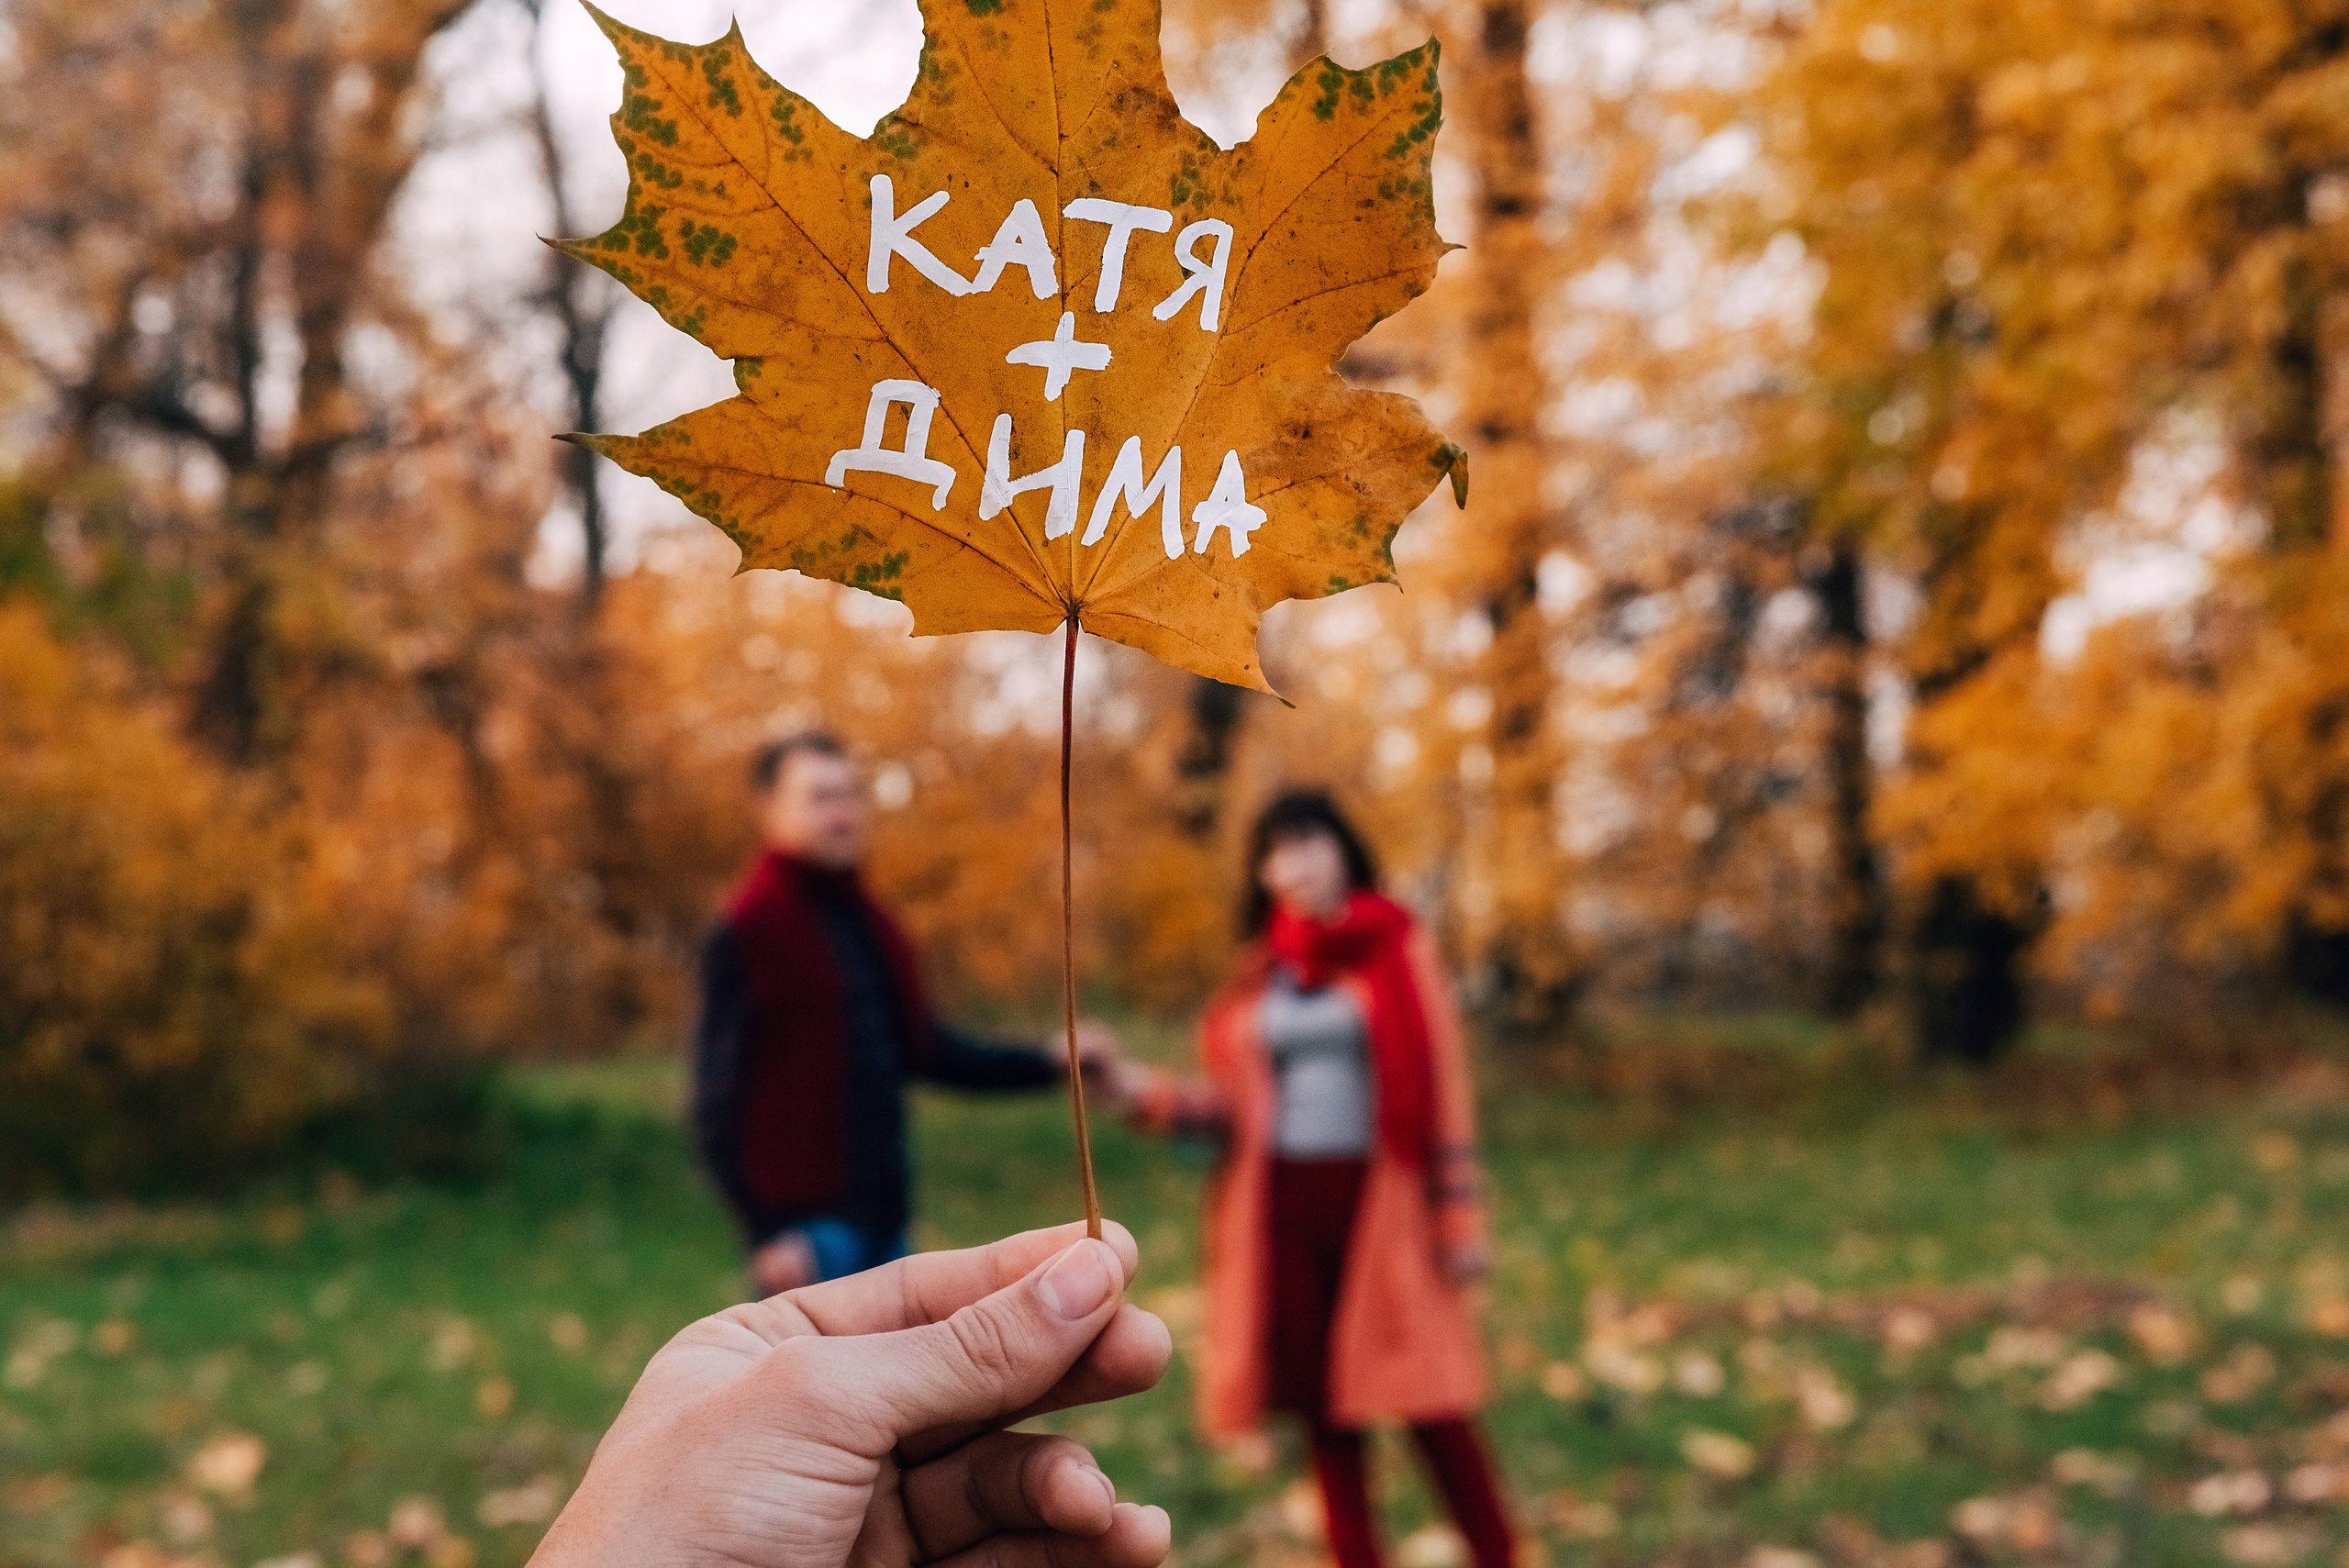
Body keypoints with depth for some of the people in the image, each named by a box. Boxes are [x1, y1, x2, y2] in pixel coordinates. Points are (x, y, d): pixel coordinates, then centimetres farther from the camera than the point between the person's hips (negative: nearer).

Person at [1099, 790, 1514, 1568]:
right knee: (1324, 1402, 7)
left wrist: (1460, 1218, -6)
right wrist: (1153, 1096, -8)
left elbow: (1443, 1088, -2)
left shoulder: (1398, 949, 0)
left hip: (1380, 1201, -3)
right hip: (1283, 1205, 3)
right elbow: (1241, 1101, 9)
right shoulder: (1263, 968, 9)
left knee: (1426, 1397, -4)